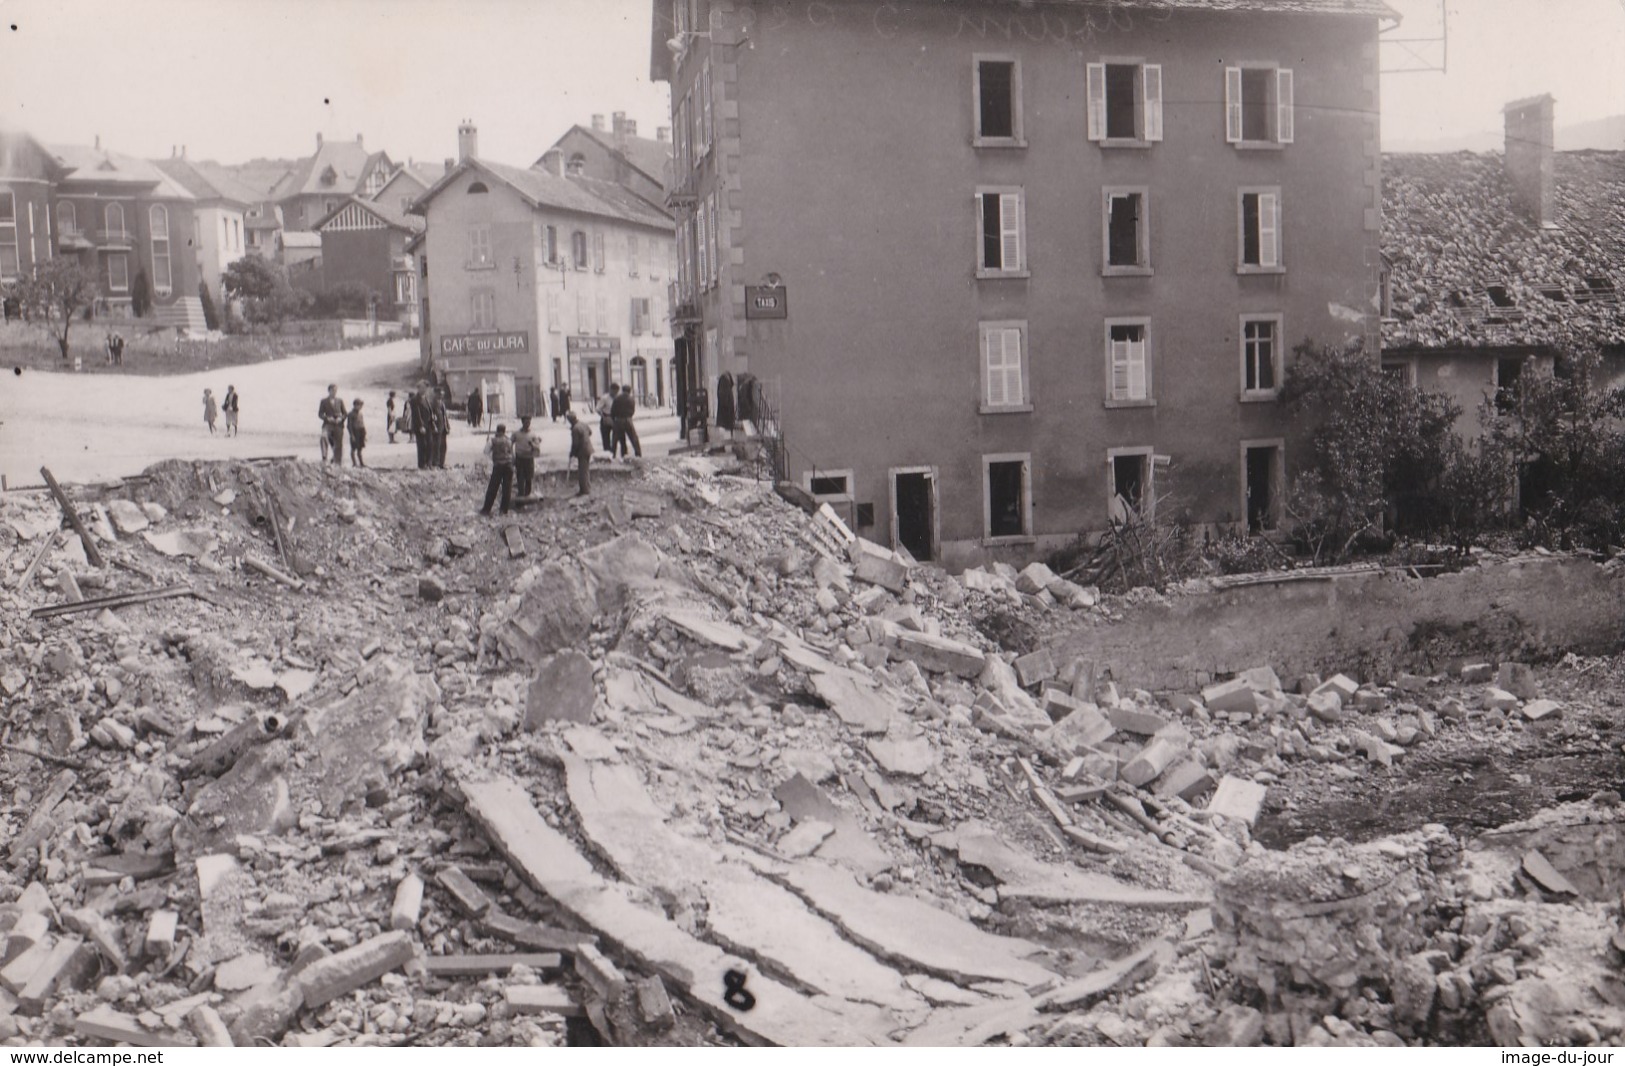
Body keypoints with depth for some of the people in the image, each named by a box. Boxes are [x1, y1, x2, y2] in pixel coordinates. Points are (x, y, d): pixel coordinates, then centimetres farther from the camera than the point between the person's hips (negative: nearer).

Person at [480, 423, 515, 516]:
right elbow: (512, 453, 10)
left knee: (492, 488, 2)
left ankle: (486, 509, 3)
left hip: (498, 466, -3)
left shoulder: (494, 440, -5)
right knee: (507, 488, 7)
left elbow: (486, 451, -3)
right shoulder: (509, 440, 5)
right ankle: (504, 509, 7)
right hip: (509, 465, 3)